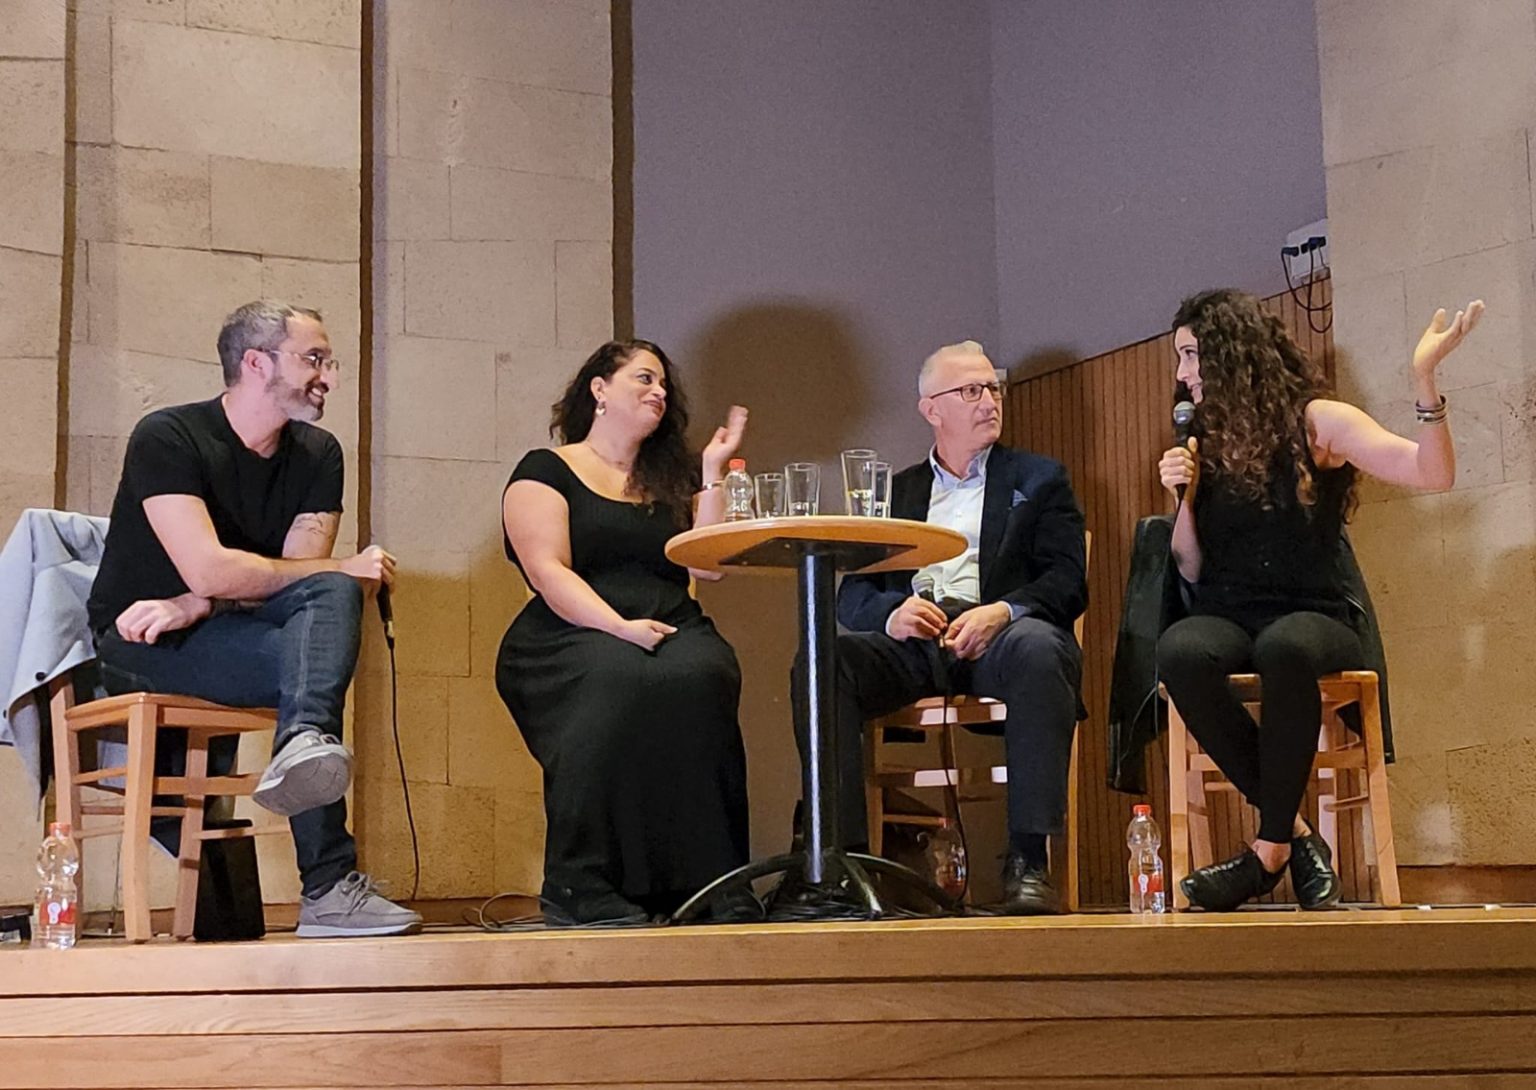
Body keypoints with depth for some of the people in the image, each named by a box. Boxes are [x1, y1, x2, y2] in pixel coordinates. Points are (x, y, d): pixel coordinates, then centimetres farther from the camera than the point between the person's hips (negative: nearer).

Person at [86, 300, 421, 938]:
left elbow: (302, 578, -6)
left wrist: (196, 605, -22)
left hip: (219, 641, 5)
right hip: (136, 648, -5)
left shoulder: (317, 455, 7)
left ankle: (305, 745, -56)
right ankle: (328, 889, -43)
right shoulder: (167, 438, -11)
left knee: (330, 598, -27)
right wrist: (343, 567, -21)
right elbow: (208, 570, -25)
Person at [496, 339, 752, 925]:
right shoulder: (546, 471, 11)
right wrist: (620, 626, -19)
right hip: (571, 636, -4)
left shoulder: (671, 480, 25)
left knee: (699, 678, -33)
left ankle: (696, 882, -32)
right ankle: (583, 888, -35)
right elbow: (547, 571, -5)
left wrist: (713, 472, 11)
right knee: (618, 681, -38)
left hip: (675, 629, 4)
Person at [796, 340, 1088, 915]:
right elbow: (852, 595, 15)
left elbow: (1068, 581, 7)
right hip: (912, 640, 2)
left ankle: (1027, 861, -37)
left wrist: (1005, 611, -15)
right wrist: (891, 610, -11)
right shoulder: (895, 490, 27)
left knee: (1036, 648, -38)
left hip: (997, 636, -2)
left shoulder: (1039, 479, 22)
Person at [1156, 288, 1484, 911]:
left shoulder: (1316, 423, 5)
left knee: (1284, 648, -40)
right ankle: (1296, 835, -23)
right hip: (1227, 620, 3)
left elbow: (1432, 475, -6)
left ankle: (1270, 848, -27)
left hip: (1312, 617, -3)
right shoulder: (1201, 448, 16)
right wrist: (1182, 499, 0)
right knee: (1179, 651, -34)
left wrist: (1425, 381, -20)